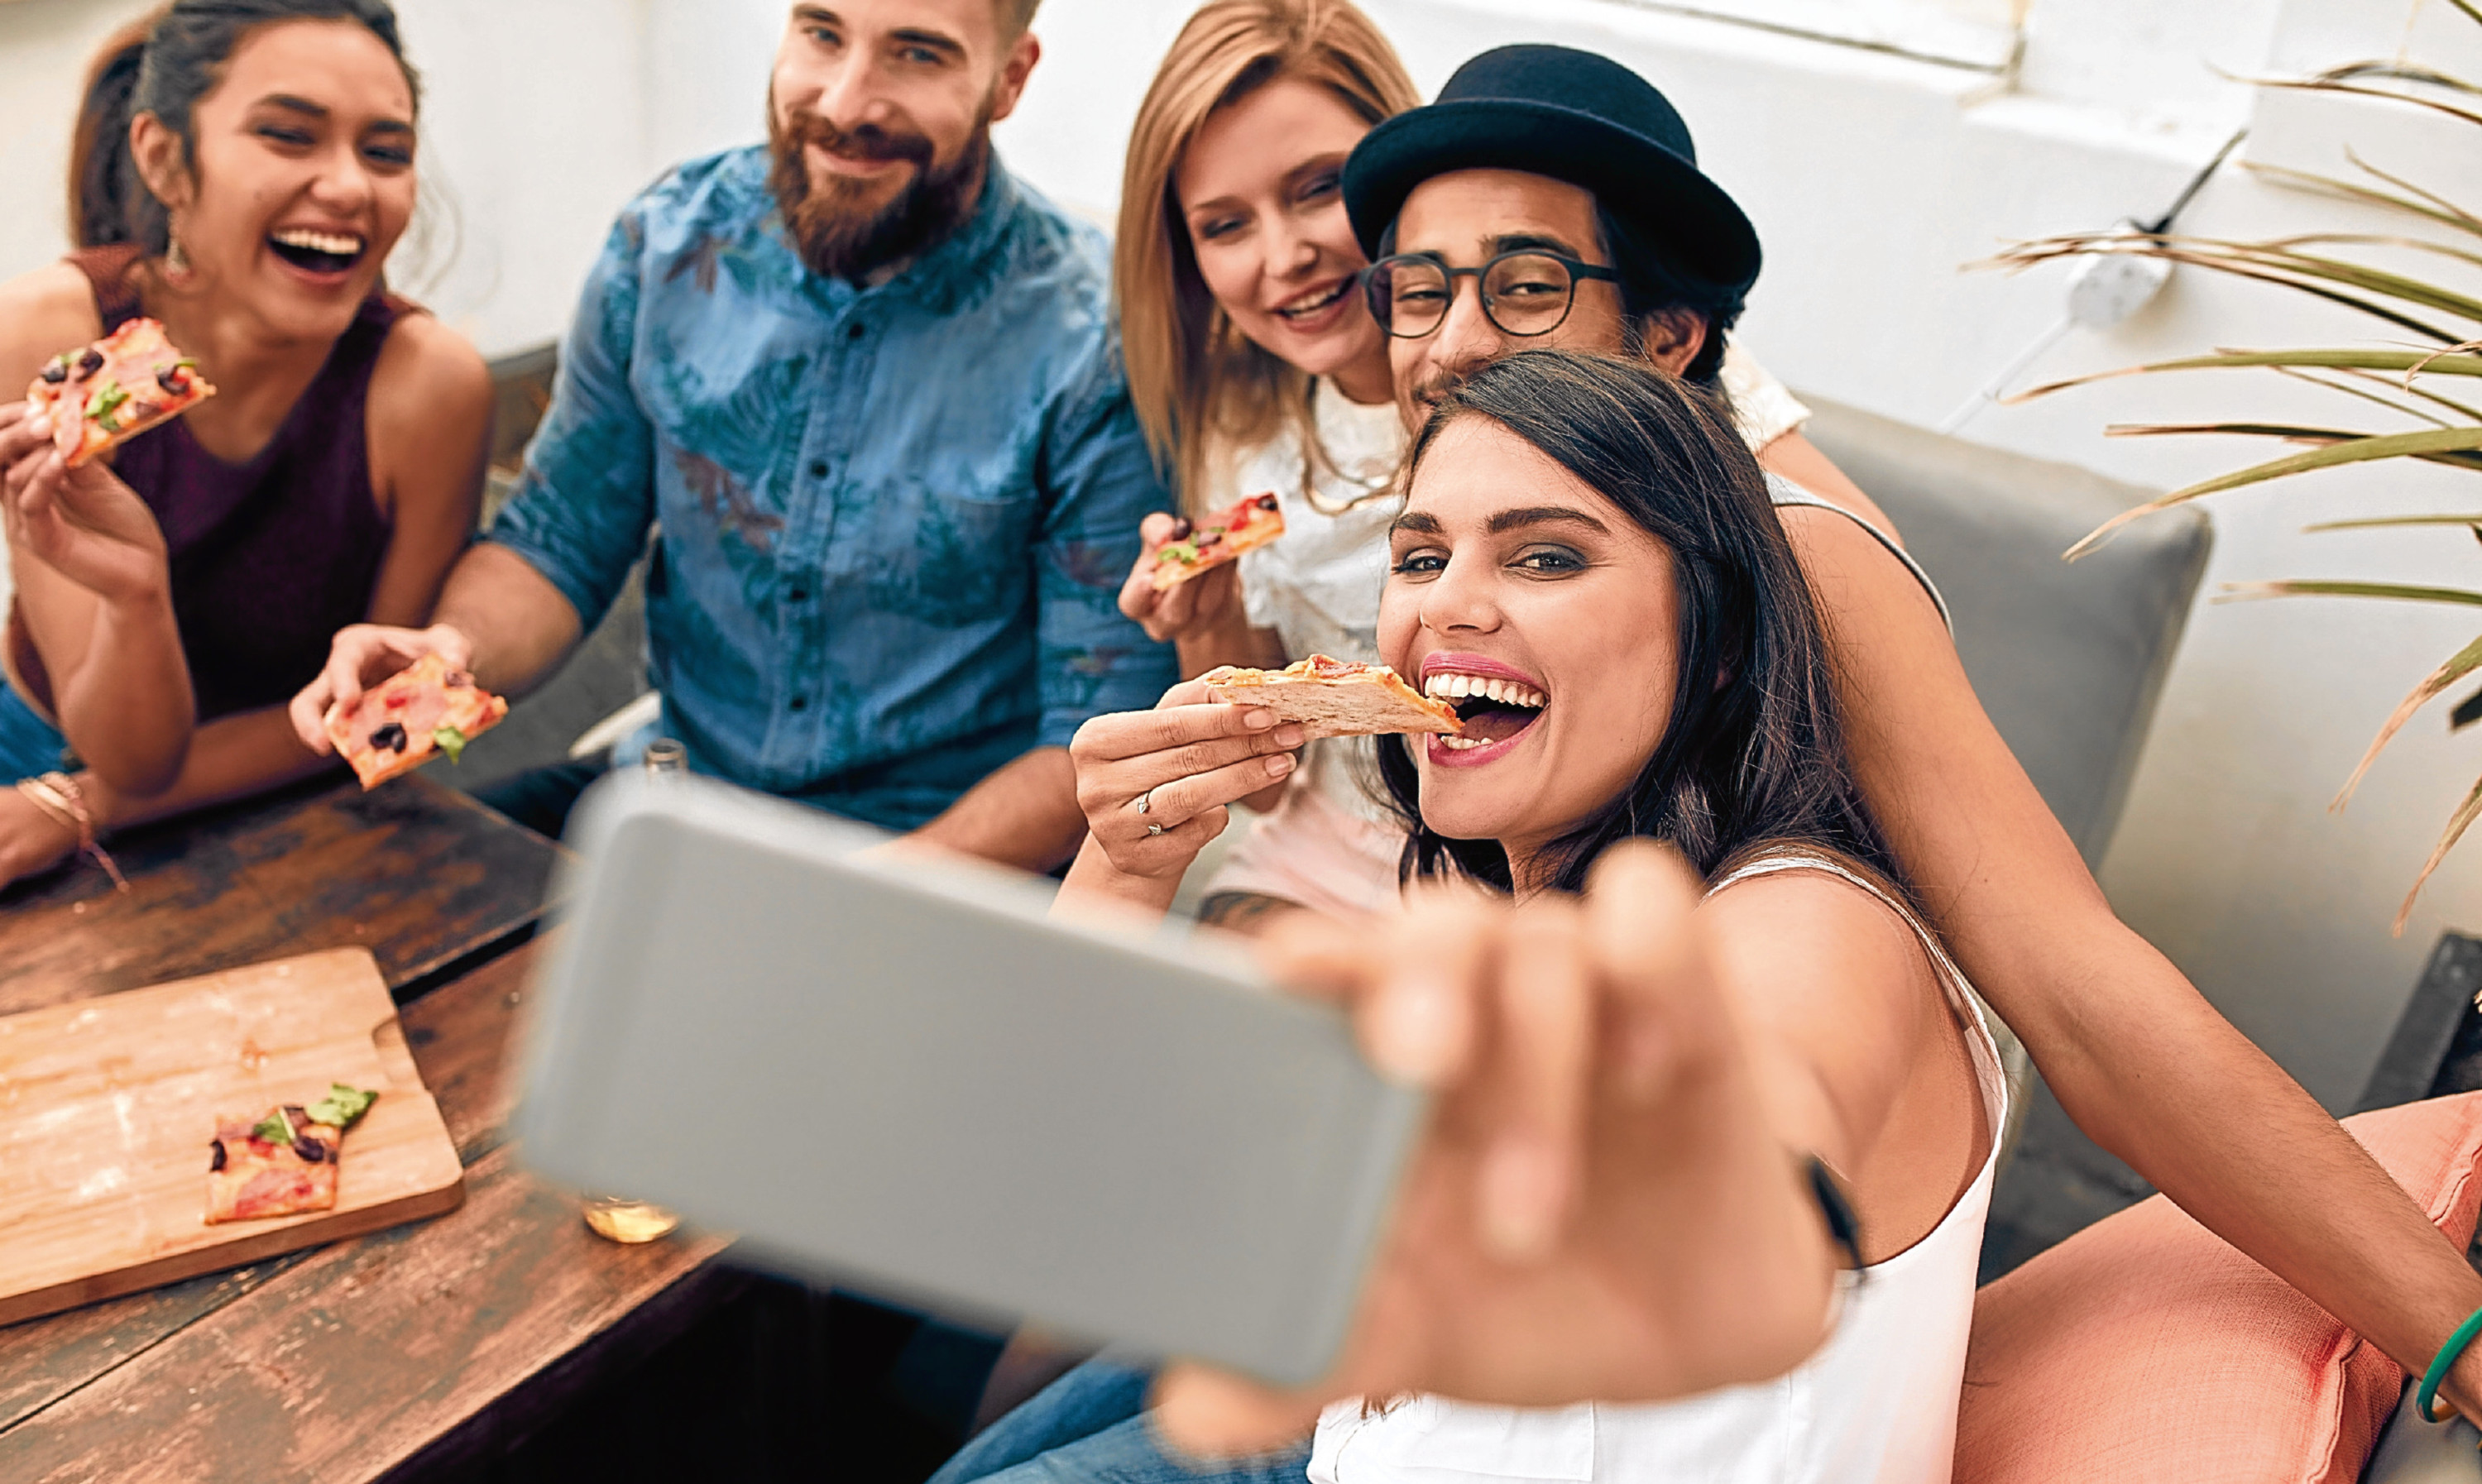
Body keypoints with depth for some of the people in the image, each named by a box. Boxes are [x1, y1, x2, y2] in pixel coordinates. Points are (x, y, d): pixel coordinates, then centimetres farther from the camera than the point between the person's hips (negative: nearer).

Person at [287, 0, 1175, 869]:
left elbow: (1100, 743, -13)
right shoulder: (670, 245, -2)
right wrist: (459, 648, -16)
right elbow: (557, 545, 7)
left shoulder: (1095, 349, -16)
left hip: (955, 849, -3)